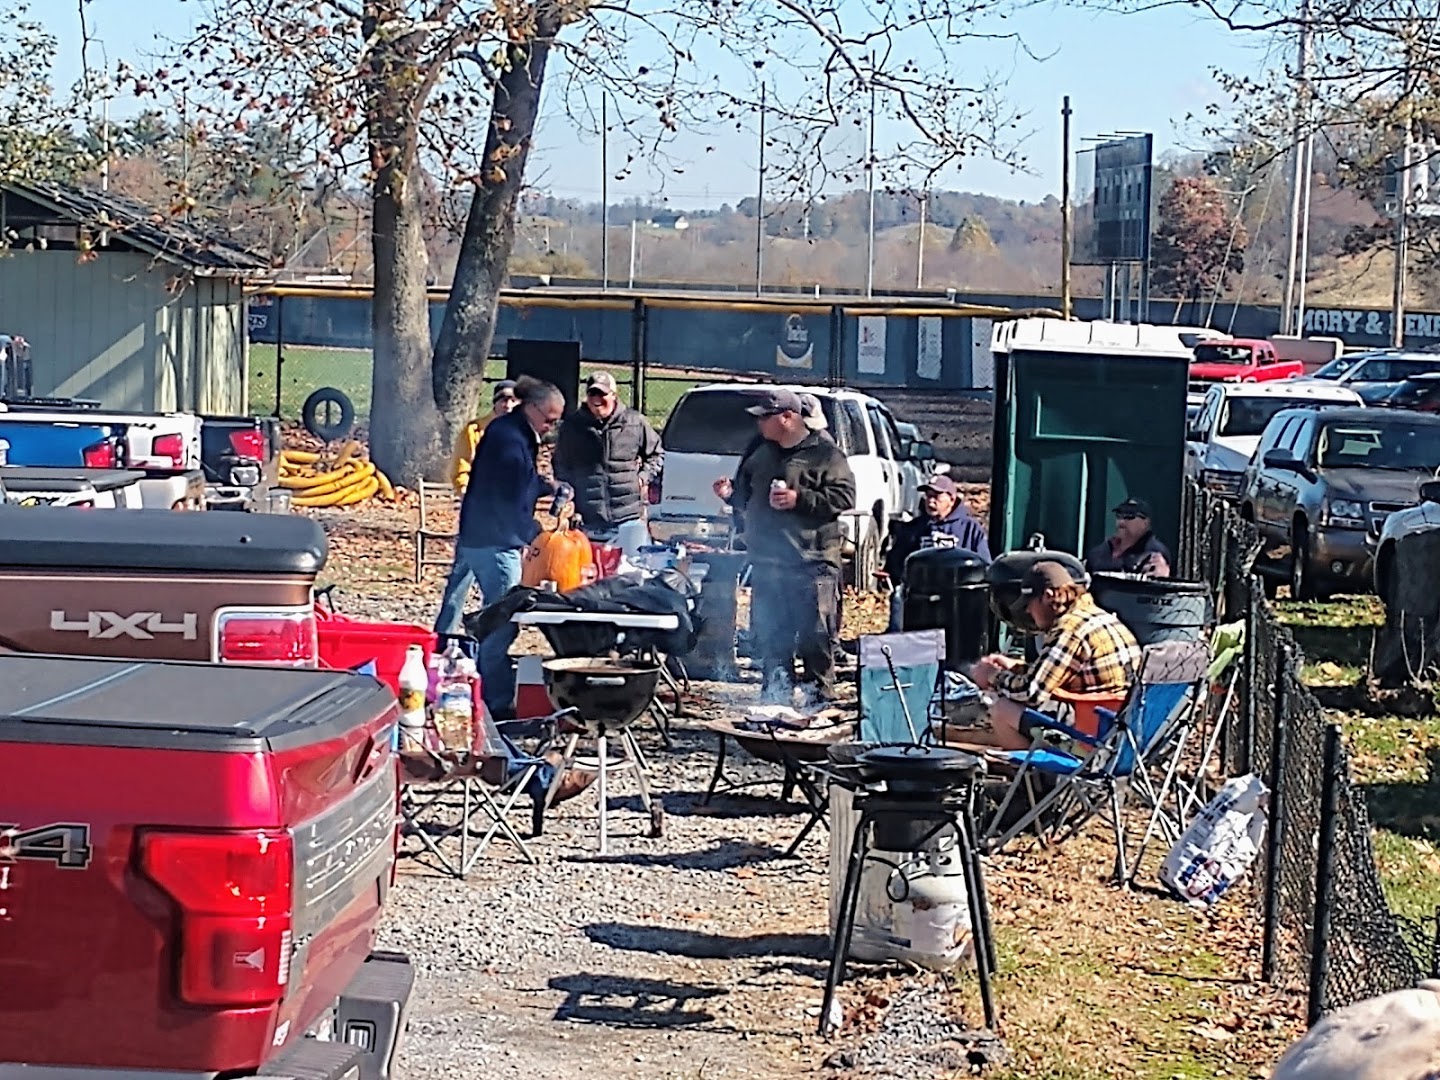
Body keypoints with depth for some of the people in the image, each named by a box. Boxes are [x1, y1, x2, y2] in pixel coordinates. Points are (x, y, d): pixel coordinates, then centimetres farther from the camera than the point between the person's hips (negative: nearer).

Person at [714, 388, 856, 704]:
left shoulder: (824, 453, -4)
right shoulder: (760, 455, 17)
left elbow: (844, 497, -12)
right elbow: (746, 499, 29)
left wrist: (800, 499, -19)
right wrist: (731, 494, 8)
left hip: (811, 562, -7)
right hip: (766, 560, 7)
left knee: (815, 634, -5)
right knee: (769, 634, 10)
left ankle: (820, 692, 4)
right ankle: (777, 692, 19)